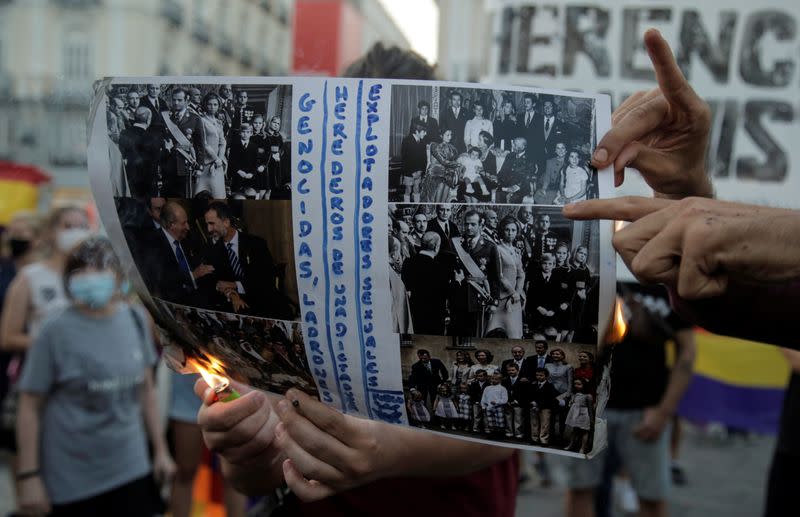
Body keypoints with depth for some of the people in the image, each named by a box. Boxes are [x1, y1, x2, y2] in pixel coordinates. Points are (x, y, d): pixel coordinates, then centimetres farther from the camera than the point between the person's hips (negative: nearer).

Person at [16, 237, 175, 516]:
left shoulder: (136, 319, 1)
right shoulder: (56, 330, -12)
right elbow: (30, 407, -9)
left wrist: (160, 449, 11)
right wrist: (29, 476, -11)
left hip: (132, 470, 4)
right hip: (73, 480, -4)